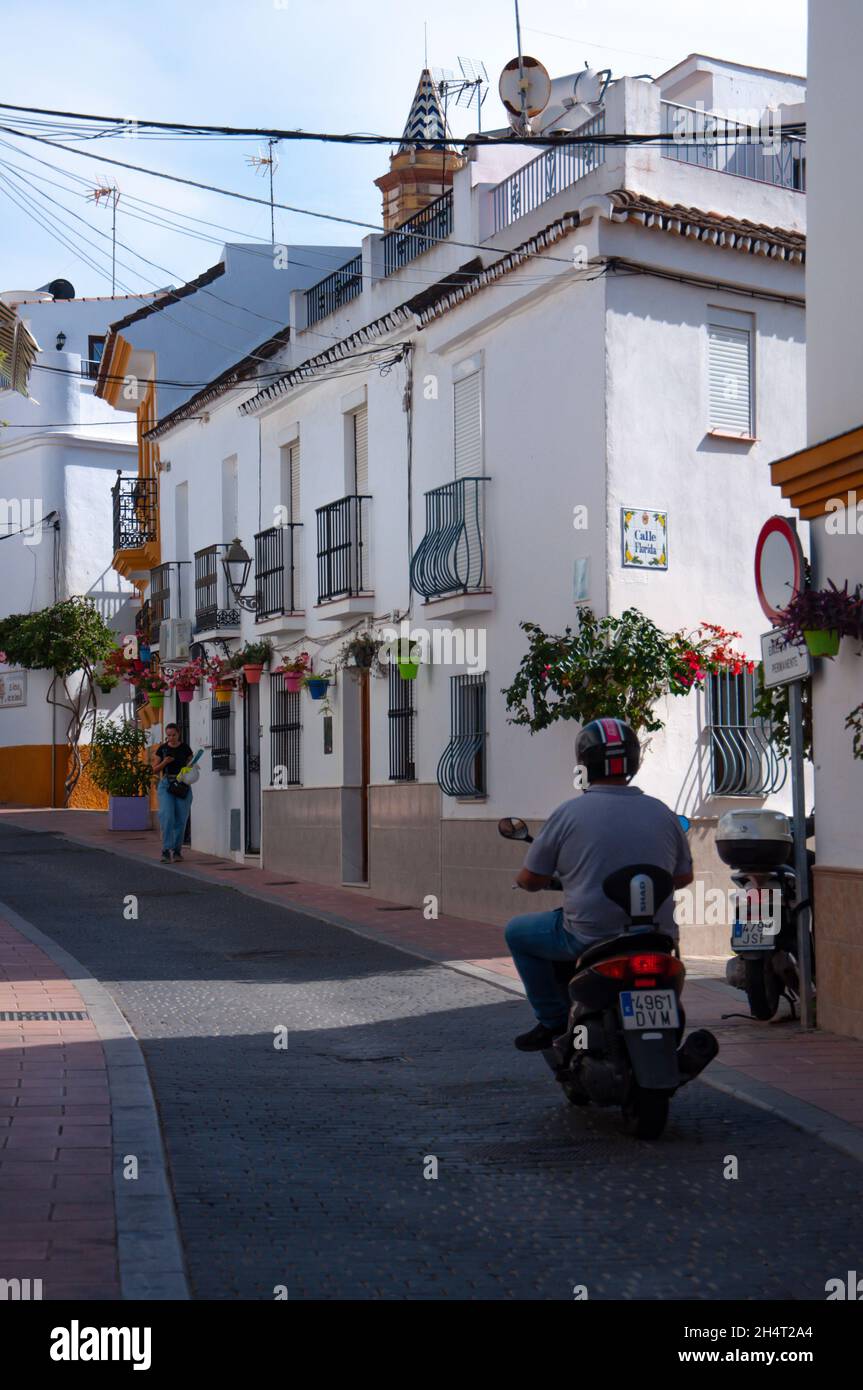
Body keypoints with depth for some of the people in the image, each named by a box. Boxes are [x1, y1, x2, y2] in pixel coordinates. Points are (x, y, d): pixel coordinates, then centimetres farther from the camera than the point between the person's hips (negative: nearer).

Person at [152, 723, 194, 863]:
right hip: (166, 783, -1)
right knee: (167, 817, -15)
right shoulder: (162, 749, 4)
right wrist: (164, 762, -11)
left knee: (181, 819, 3)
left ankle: (177, 850, 16)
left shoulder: (185, 748, 4)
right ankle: (167, 850, -17)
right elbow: (155, 769, 7)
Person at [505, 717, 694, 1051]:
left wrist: (525, 882, 24)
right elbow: (683, 876, 15)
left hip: (588, 938, -4)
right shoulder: (662, 813, 3)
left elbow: (530, 879, 0)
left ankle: (553, 1020, 14)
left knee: (517, 932, 18)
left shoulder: (569, 813, -7)